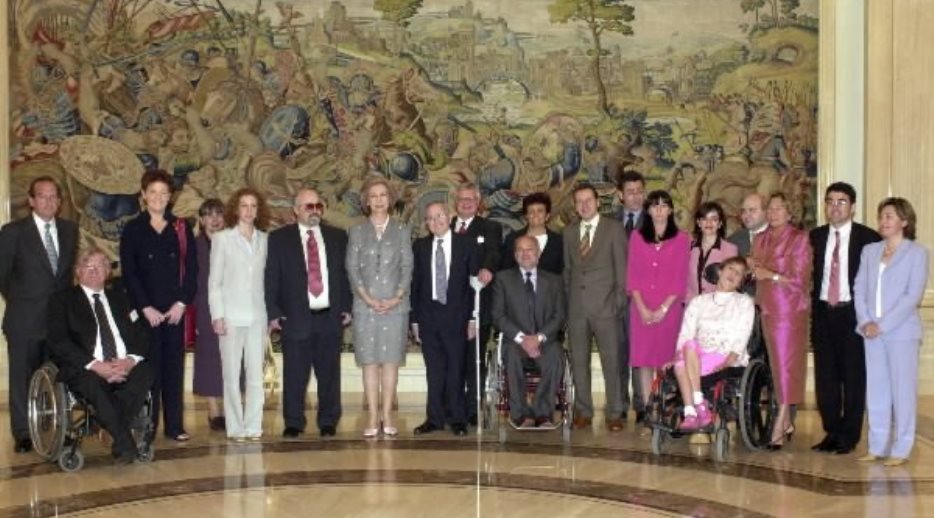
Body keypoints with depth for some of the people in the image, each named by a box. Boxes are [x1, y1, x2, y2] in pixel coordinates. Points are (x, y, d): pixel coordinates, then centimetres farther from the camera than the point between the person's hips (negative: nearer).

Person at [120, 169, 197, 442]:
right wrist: (146, 308, -9)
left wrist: (182, 303, -6)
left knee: (174, 368, 3)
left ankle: (175, 426, 8)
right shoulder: (132, 229, 4)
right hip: (145, 311, -2)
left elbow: (192, 269, 5)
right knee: (148, 368, -3)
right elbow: (128, 272, -1)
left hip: (176, 310, 2)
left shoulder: (182, 228, 9)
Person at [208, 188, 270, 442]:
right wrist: (217, 315, -6)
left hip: (257, 315, 2)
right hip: (231, 316, -2)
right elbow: (214, 281, 2)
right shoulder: (222, 238, 2)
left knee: (256, 374, 2)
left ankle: (254, 426, 9)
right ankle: (235, 428, 7)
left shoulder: (264, 240, 9)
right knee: (232, 375, 0)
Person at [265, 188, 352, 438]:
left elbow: (345, 274, 13)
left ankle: (328, 422, 17)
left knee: (330, 373, 6)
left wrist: (347, 307, 5)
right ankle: (293, 424, 12)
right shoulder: (279, 238, 4)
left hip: (330, 316, 2)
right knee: (295, 374, 1)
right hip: (295, 317, -2)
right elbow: (271, 277, 2)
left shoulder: (338, 237, 12)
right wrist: (273, 312, -5)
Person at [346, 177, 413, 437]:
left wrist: (397, 298, -8)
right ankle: (373, 418, 2)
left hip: (395, 305, 0)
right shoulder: (357, 231, 9)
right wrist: (367, 298, -9)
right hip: (365, 306, 0)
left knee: (391, 360, 0)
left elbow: (407, 267, 4)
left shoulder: (402, 230, 9)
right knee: (369, 361, 0)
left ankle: (387, 416, 5)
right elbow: (352, 268, 3)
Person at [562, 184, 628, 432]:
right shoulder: (569, 232, 14)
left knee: (611, 361, -3)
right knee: (578, 361, 6)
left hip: (605, 306, -4)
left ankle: (615, 413, 4)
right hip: (576, 307, 4)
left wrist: (619, 301, -5)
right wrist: (568, 298, 7)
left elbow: (621, 267, -1)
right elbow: (567, 269, 16)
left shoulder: (614, 229, 1)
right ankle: (583, 411, 15)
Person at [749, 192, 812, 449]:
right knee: (776, 365, 7)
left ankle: (779, 428, -7)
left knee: (787, 365, -6)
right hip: (767, 309, 5)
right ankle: (787, 423, 16)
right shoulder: (760, 239, 13)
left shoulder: (800, 238, -4)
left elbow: (800, 278, -8)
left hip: (791, 310, -5)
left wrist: (772, 275, -12)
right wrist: (753, 267, -1)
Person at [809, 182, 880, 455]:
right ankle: (831, 432, 19)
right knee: (825, 376, 8)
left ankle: (849, 437, 11)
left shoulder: (868, 238, -5)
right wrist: (814, 305, 4)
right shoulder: (815, 237, 8)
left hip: (852, 315, -4)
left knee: (853, 378, 2)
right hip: (823, 313, 4)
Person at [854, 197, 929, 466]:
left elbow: (913, 295, -10)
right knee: (875, 390, 7)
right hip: (872, 332, 5)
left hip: (901, 331, -4)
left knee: (903, 391, 0)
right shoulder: (870, 251, 12)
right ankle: (877, 447, 14)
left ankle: (901, 450, 6)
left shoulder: (917, 253, -2)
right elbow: (859, 289, 9)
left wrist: (883, 325, -15)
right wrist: (865, 322, -6)